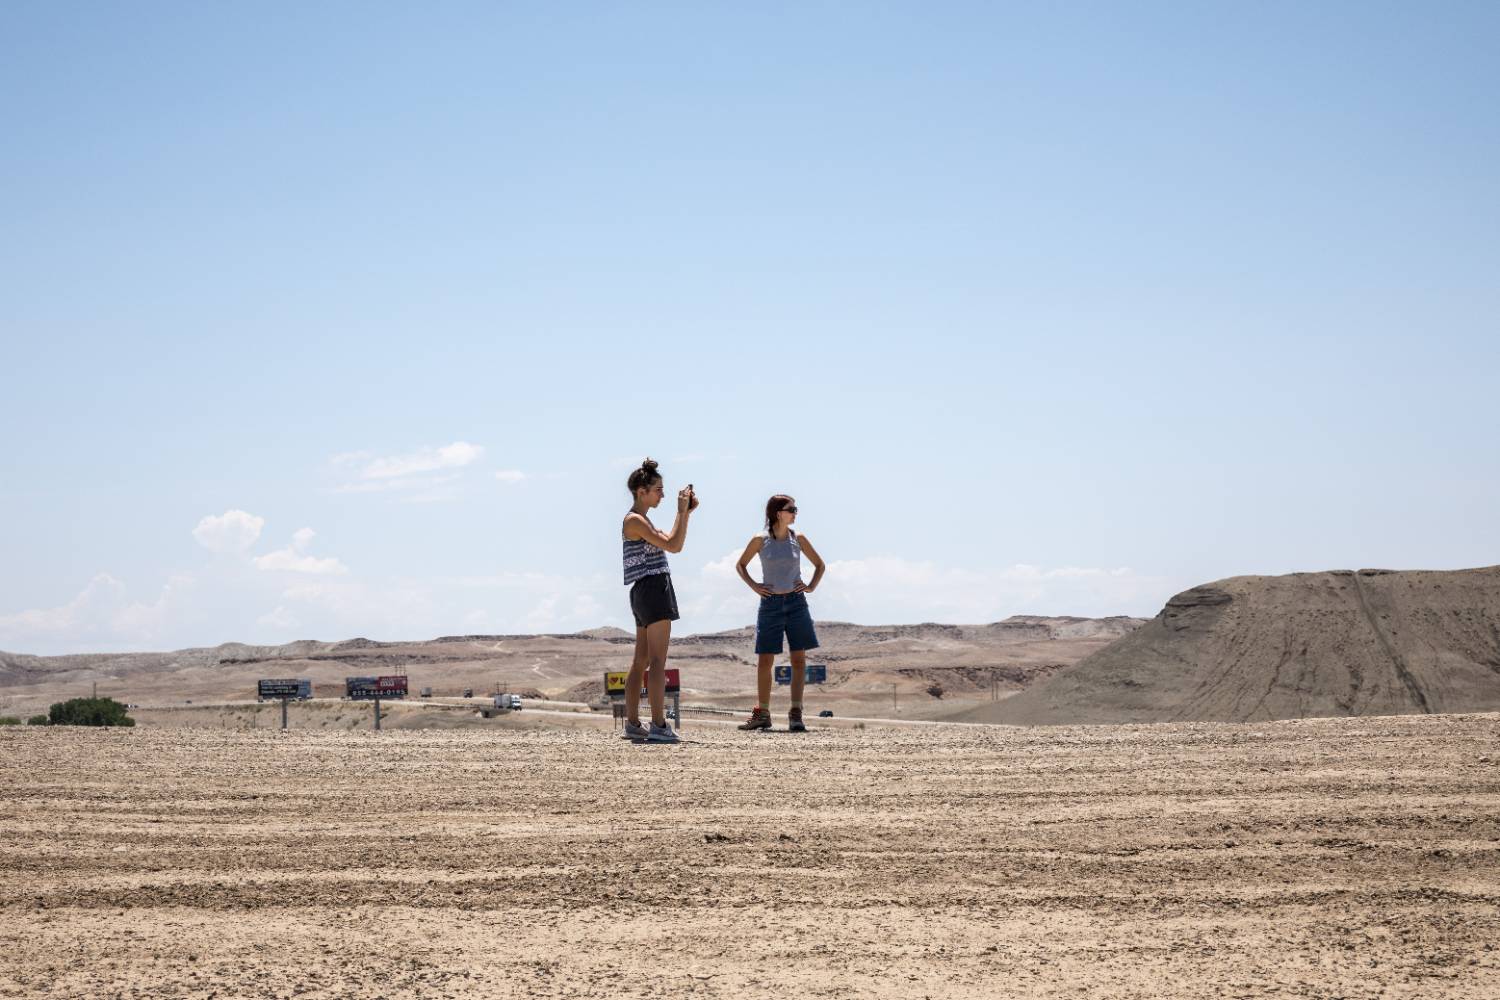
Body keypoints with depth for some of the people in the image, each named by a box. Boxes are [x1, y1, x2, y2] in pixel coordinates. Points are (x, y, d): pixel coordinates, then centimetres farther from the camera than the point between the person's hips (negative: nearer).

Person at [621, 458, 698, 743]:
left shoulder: (641, 520, 19)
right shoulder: (635, 520, -12)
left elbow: (669, 541, 23)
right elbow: (673, 546, -18)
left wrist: (685, 513, 15)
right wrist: (683, 512, -13)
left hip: (645, 593, 11)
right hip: (653, 589, -11)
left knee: (640, 660, 10)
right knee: (658, 660, -12)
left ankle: (632, 723, 13)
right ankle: (659, 726, -16)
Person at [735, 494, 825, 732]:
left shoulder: (798, 539, 3)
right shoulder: (760, 541, -1)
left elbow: (820, 565, 16)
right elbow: (740, 565, 13)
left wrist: (811, 586, 3)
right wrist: (753, 586, 1)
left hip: (796, 603, 1)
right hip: (770, 604, -1)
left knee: (799, 659, -3)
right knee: (764, 661, 1)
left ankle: (796, 714, -1)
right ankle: (762, 714, 10)